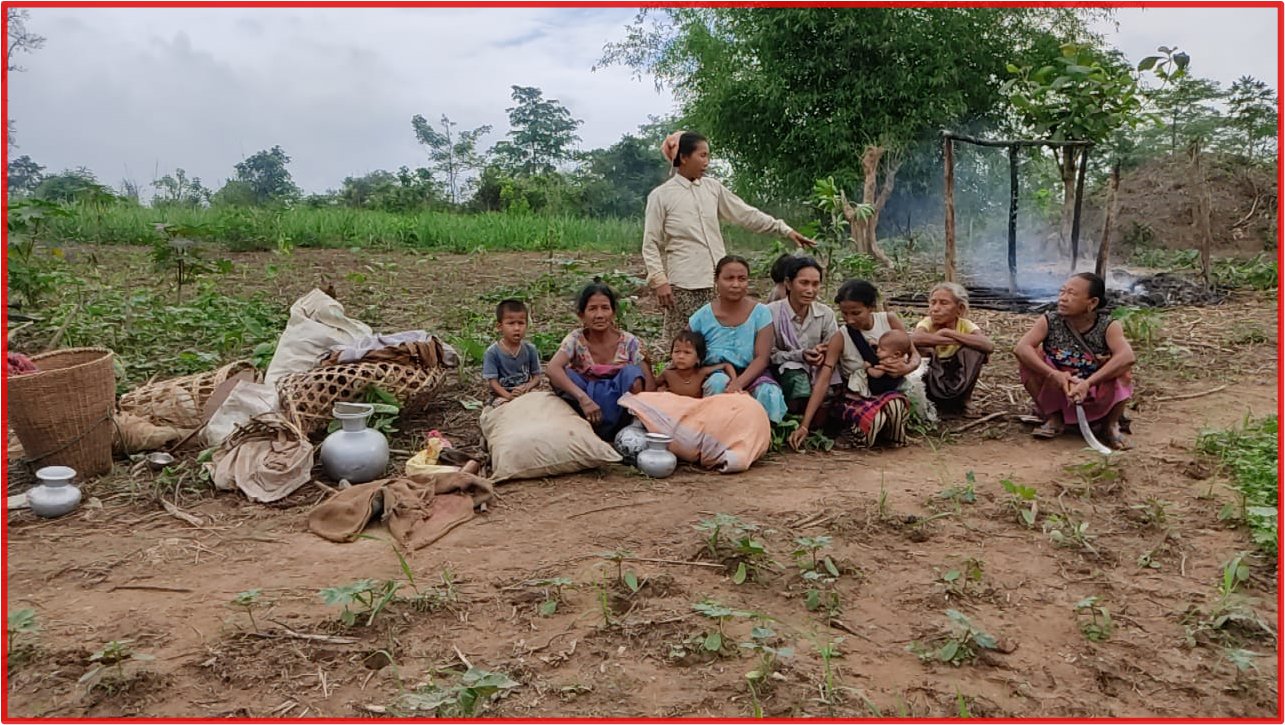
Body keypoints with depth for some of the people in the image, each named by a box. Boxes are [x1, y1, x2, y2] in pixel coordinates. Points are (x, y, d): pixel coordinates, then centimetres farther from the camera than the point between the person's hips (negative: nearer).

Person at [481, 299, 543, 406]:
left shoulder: (530, 350, 0)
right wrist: (508, 395, -29)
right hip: (502, 395, -4)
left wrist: (529, 386, -21)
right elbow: (492, 381, -12)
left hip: (525, 392, 4)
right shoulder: (492, 352, -10)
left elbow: (536, 376, 4)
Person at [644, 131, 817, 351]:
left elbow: (746, 214, 12)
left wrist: (785, 230, 7)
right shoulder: (660, 195, -3)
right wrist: (660, 281, -13)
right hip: (683, 285, -5)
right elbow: (651, 244, -3)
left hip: (717, 280, 5)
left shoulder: (712, 187, 9)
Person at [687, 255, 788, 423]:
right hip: (714, 376, 0)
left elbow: (762, 358, -12)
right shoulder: (703, 316, -6)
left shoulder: (760, 312, -7)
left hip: (751, 375, 0)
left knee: (769, 392, -32)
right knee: (719, 382, -35)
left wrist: (738, 383, -29)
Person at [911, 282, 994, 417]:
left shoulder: (965, 325, -11)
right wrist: (957, 341, -34)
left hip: (956, 385, 1)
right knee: (922, 350, -28)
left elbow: (989, 346, -33)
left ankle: (960, 403, -4)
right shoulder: (927, 323, -13)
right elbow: (914, 339, -39)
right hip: (930, 383, -1)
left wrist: (948, 332, -29)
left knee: (975, 351, -24)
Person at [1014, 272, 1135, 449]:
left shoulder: (1108, 326, -16)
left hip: (1097, 401, -1)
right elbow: (1020, 348, -27)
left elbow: (1128, 357, -35)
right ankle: (1053, 418, -1)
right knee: (1031, 357, -20)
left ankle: (1110, 425, -1)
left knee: (1122, 368, -28)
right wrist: (1053, 374, -41)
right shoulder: (1049, 321, -12)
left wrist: (1087, 383, -45)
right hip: (1058, 395, 2)